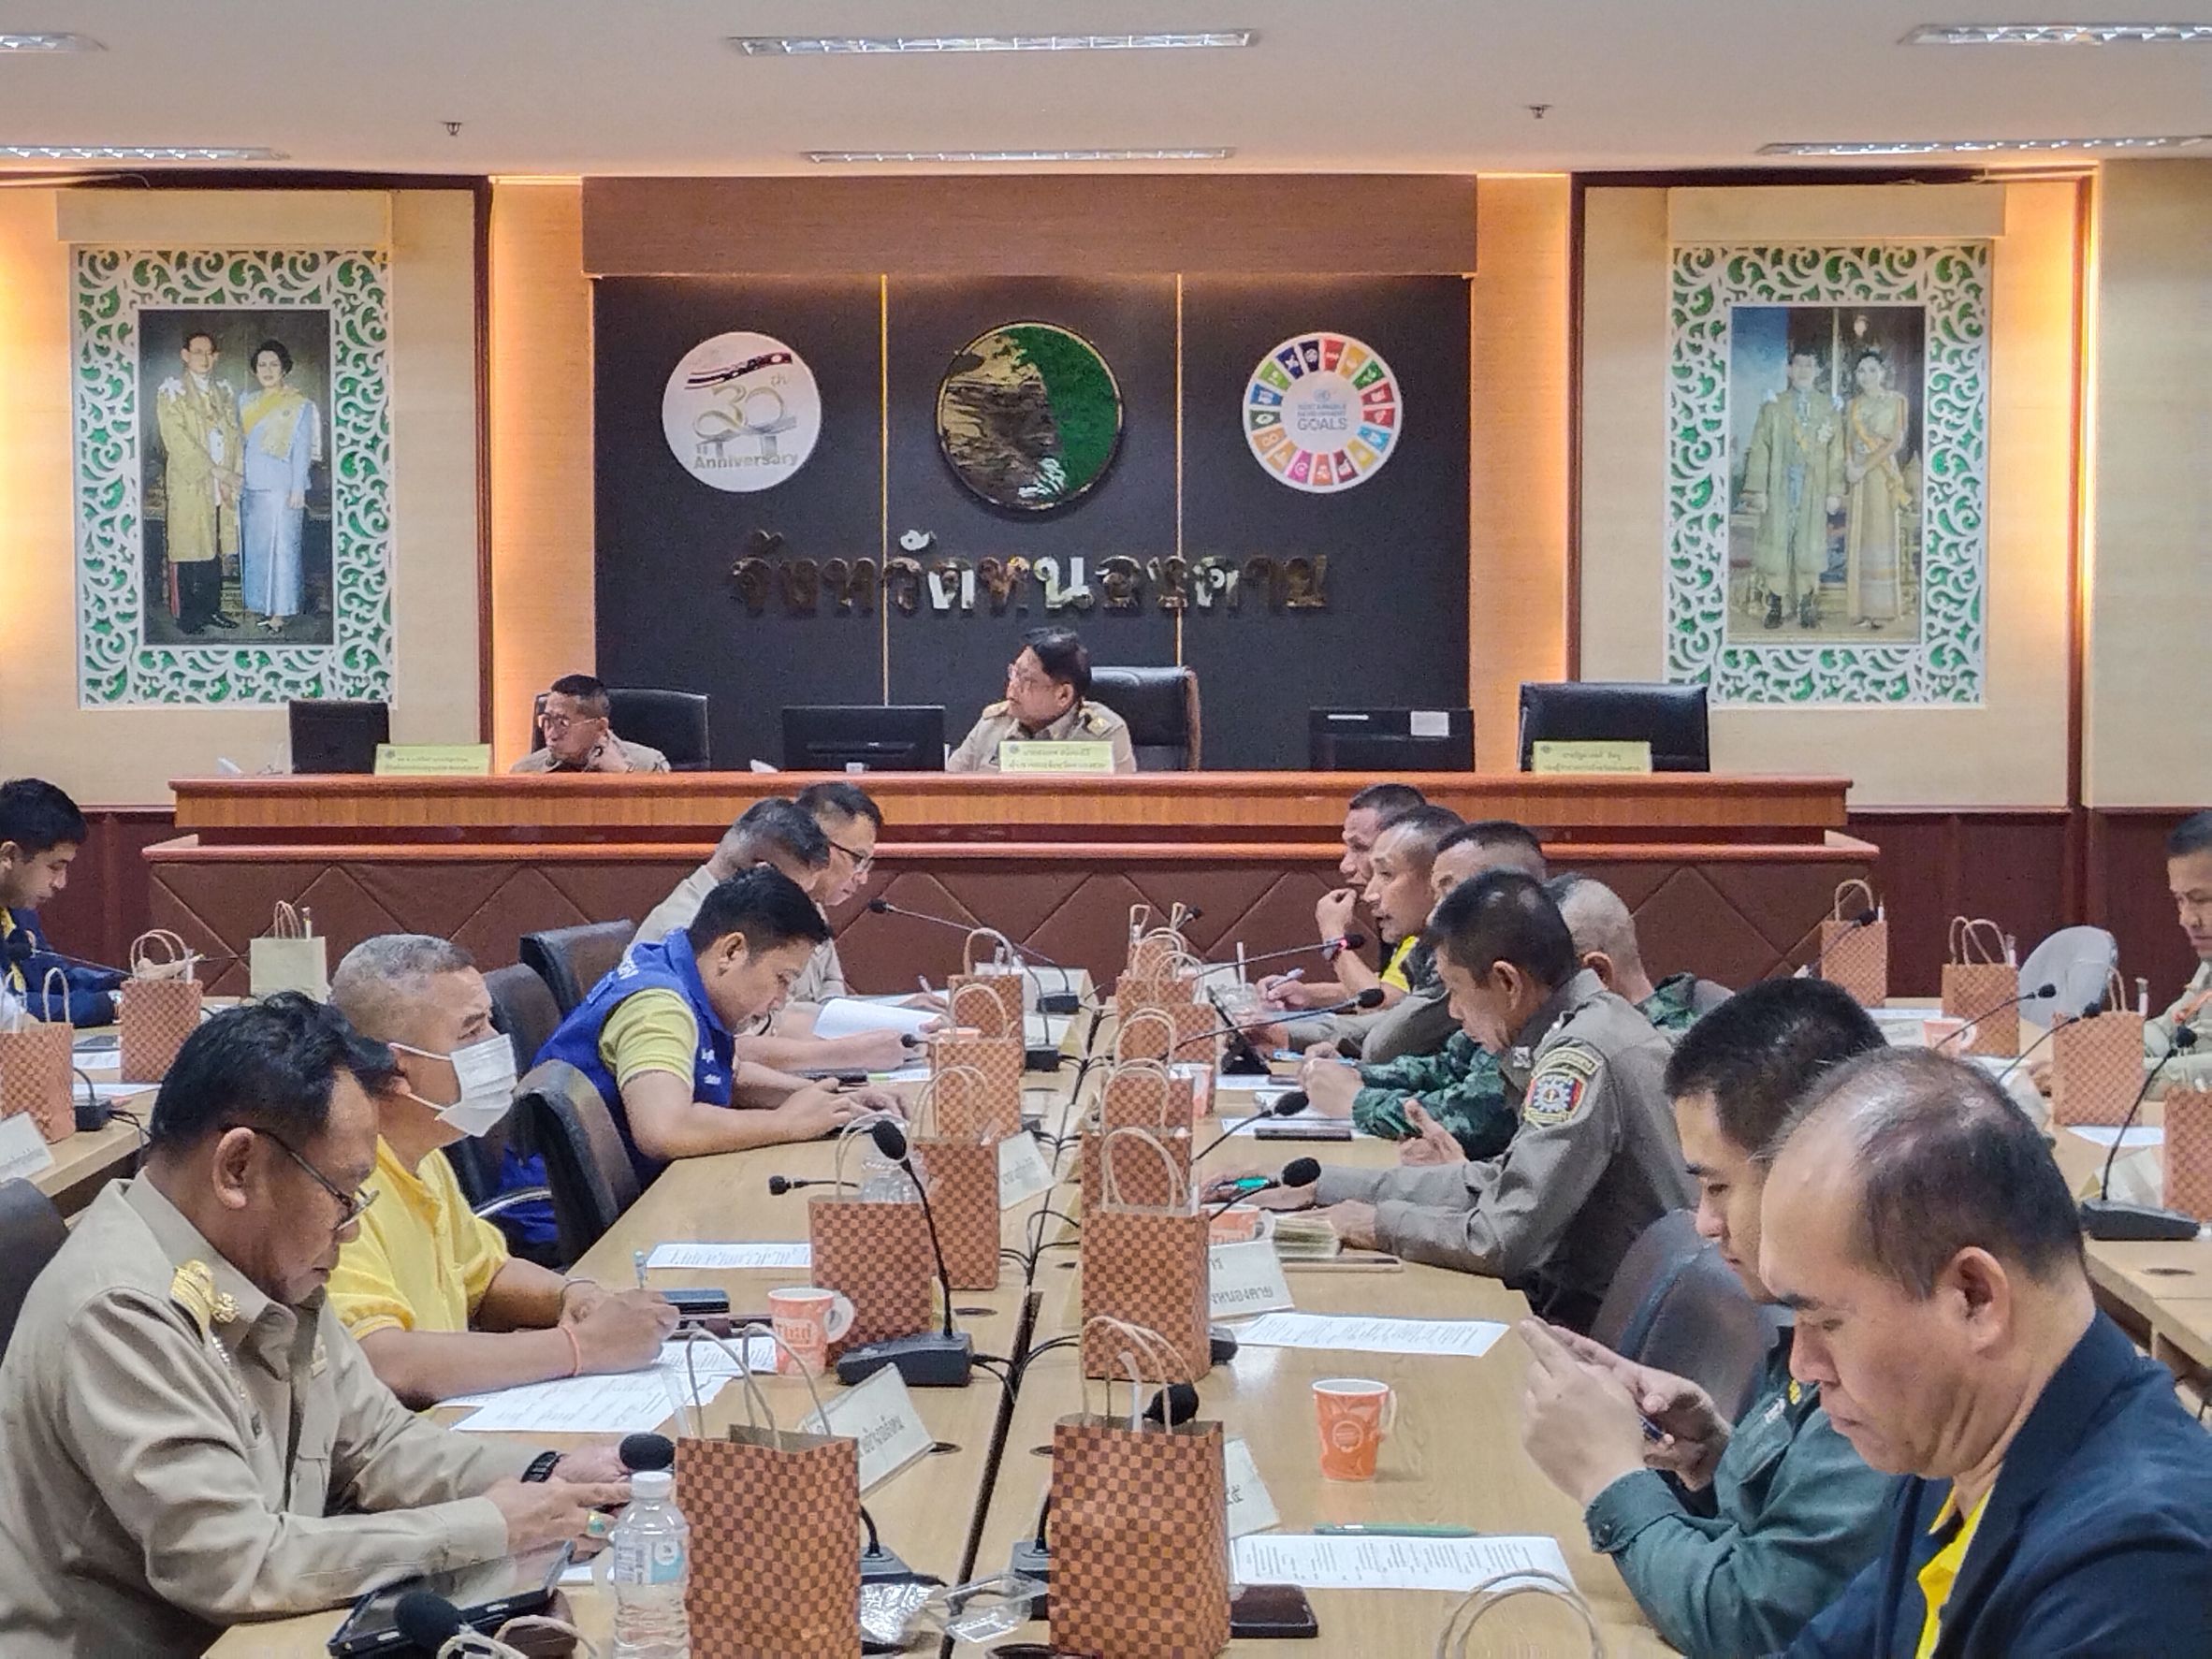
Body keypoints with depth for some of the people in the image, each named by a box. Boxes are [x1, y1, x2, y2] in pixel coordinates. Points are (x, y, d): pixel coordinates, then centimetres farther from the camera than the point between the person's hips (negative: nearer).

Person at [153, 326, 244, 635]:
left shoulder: (224, 392, 16)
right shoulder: (171, 392, -1)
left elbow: (235, 436, 13)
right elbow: (177, 440, -10)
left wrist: (234, 478, -1)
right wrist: (213, 471, -13)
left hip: (223, 487, 5)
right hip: (189, 485, -5)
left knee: (216, 549, 7)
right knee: (190, 552, -4)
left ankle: (212, 609, 16)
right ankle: (188, 616, 1)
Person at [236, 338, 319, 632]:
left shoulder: (299, 406, -2)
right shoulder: (246, 402, 14)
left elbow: (302, 451, -5)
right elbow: (239, 442, 17)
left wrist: (298, 490, -10)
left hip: (281, 489, -6)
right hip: (250, 487, 6)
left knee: (280, 549, -5)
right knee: (253, 548, 7)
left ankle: (278, 614, -4)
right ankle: (260, 607, 14)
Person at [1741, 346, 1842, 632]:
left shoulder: (1828, 408, 6)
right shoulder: (1773, 407, 5)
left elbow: (1837, 453, 4)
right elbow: (1759, 449, 1)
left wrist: (1835, 492, -2)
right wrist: (1757, 490, -6)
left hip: (1814, 491, 0)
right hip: (1779, 490, 0)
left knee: (1810, 547, 1)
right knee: (1776, 546, -1)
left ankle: (1807, 607, 9)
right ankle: (1775, 606, 6)